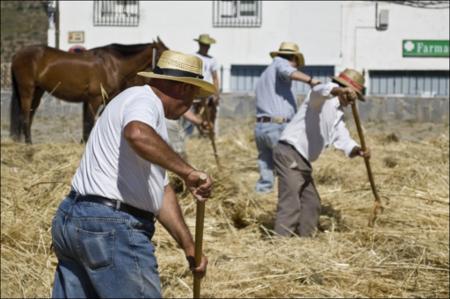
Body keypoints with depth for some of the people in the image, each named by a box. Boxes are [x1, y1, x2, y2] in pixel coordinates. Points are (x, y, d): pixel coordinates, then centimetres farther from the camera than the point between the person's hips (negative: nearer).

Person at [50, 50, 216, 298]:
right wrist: (187, 172, -30)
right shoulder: (145, 100, -8)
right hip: (112, 228, -10)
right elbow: (137, 134, -36)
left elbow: (161, 191, 23)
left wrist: (189, 246, 19)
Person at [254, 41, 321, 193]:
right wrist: (310, 80, -32)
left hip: (260, 127, 8)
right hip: (278, 128, -8)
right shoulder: (279, 62, 5)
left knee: (266, 172, 11)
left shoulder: (264, 76, 29)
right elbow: (287, 71, -20)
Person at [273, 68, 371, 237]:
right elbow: (321, 91, -33)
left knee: (311, 204, 15)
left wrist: (357, 151, -13)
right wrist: (339, 90, -55)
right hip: (289, 154, -10)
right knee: (290, 204, -16)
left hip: (302, 160, 10)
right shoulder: (323, 98, -7)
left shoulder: (338, 114, 21)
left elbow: (342, 139, 9)